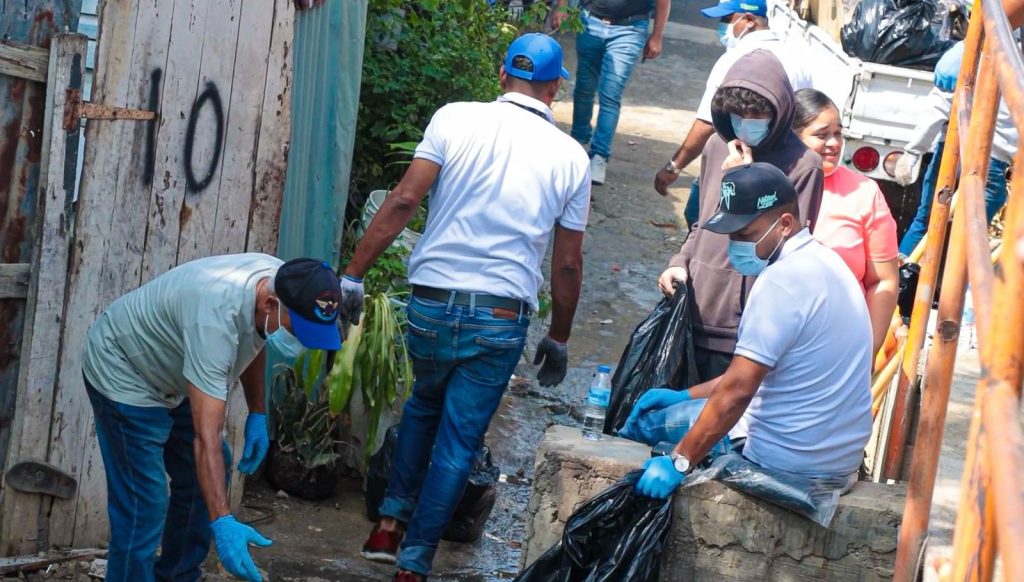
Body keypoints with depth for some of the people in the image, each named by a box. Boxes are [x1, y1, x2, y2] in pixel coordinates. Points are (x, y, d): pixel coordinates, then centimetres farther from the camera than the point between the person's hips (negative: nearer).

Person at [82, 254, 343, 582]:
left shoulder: (280, 284, -17)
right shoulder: (217, 318, -42)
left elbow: (253, 342, 9)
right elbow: (205, 436, -44)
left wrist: (258, 414, 2)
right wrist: (223, 523, -49)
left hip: (171, 378, 9)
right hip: (122, 373, -9)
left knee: (206, 476, 12)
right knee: (144, 503, -15)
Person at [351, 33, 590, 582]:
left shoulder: (455, 119, -2)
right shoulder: (571, 157, 2)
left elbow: (403, 200, -9)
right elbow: (568, 264, 5)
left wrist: (354, 274, -5)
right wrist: (558, 340, 16)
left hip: (432, 303, 1)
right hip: (502, 318, -1)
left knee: (424, 403, 27)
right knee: (458, 442, 8)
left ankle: (391, 521, 24)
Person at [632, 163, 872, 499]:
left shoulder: (783, 280, -21)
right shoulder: (823, 263, 10)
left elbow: (737, 390, -25)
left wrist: (678, 463, -22)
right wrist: (686, 396, 16)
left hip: (789, 457, -10)